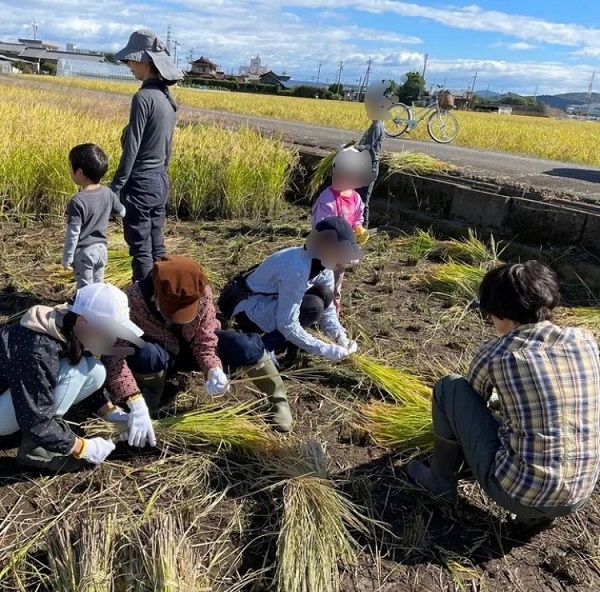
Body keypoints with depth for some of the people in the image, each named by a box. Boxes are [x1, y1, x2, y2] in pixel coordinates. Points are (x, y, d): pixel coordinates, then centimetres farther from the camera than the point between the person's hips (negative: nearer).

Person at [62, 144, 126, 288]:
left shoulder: (77, 202, -21)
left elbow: (73, 233, -18)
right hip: (101, 249, 6)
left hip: (83, 252, -6)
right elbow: (122, 212, 13)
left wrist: (67, 258, -8)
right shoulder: (108, 193, -4)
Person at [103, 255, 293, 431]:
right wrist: (134, 401, -48)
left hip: (190, 348, 2)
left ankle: (278, 400, 0)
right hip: (160, 353, -1)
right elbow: (115, 353, -38)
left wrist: (213, 369, -42)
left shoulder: (203, 294, -28)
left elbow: (205, 339, -21)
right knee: (147, 355, -39)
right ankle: (146, 409, -10)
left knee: (245, 346, -23)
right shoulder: (132, 300, -35)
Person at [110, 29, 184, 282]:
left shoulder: (143, 97, -17)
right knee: (157, 247, 14)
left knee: (141, 249, 0)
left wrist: (115, 186, -13)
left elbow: (132, 147, -18)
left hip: (141, 182, -9)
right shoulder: (167, 97, 8)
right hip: (160, 181, 9)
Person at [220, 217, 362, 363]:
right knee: (313, 307, -25)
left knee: (324, 295, -7)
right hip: (249, 309, -8)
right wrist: (329, 351, -31)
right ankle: (265, 346, -9)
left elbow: (327, 308, 0)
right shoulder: (296, 270, -34)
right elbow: (287, 325, -33)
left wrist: (340, 336, -16)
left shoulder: (321, 263, -8)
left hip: (272, 300, 8)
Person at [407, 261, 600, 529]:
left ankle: (441, 481, 23)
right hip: (578, 497, 5)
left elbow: (471, 402, 12)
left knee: (449, 388, 7)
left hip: (517, 491, -5)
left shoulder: (496, 353, -9)